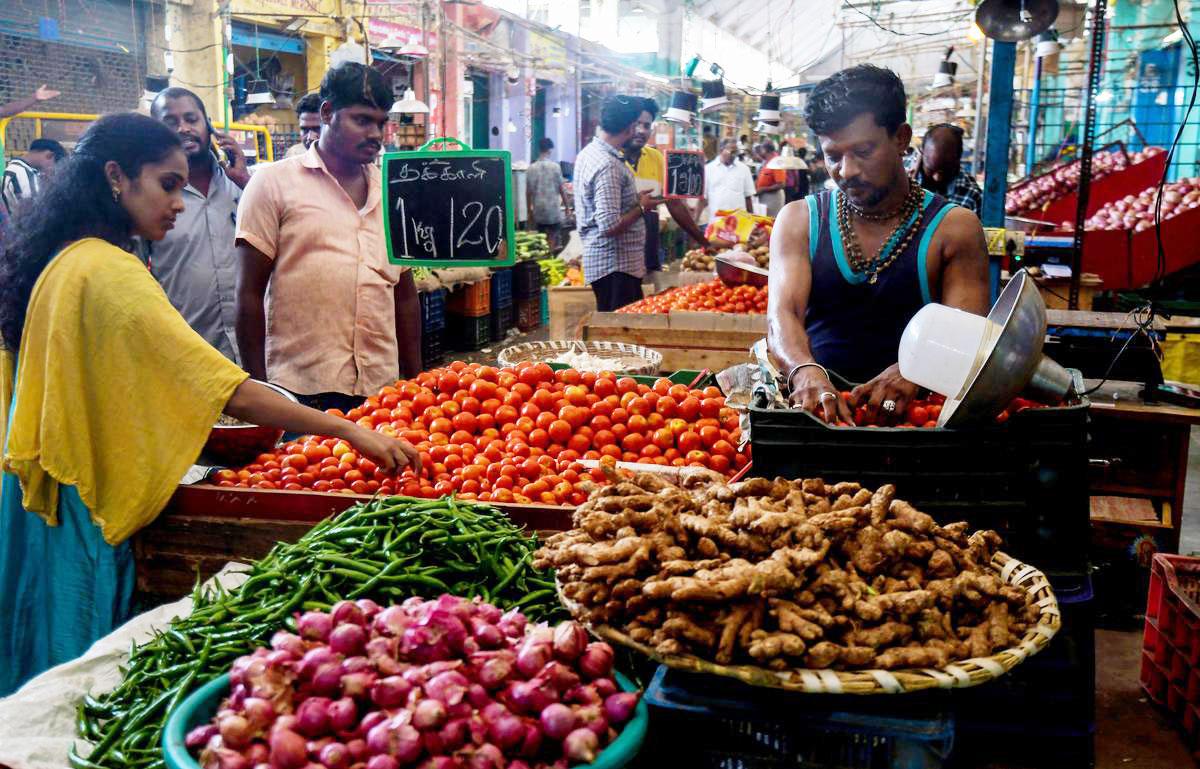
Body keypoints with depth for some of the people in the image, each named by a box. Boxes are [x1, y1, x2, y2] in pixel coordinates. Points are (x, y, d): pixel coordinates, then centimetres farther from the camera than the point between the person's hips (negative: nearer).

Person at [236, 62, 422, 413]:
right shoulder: (274, 183, 0)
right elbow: (250, 294, -2)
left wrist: (415, 380, 15)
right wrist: (258, 390, -4)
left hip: (382, 387, 4)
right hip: (301, 392, -4)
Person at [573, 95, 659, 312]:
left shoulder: (589, 153, 10)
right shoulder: (608, 166, -20)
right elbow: (610, 226, -25)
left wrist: (635, 199, 14)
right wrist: (641, 207, -10)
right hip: (615, 264, -10)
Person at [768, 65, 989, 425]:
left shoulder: (954, 229, 4)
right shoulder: (799, 220, 8)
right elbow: (781, 314, -7)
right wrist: (805, 371, -30)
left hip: (907, 411, -1)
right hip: (812, 407, 1)